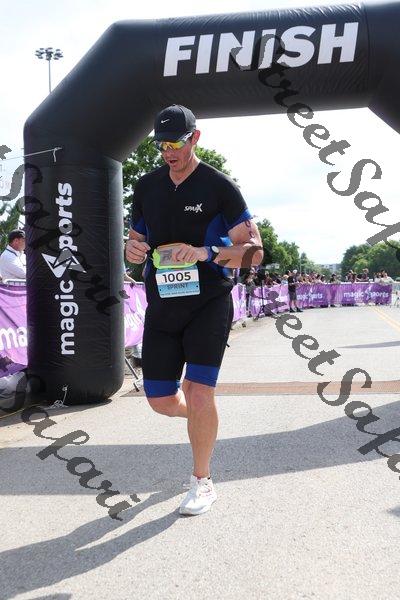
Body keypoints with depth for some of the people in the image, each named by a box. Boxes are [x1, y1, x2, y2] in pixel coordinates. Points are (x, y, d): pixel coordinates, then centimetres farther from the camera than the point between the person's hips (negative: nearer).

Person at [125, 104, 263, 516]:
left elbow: (254, 251, -9)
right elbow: (135, 238, 20)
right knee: (161, 401, 6)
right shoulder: (146, 187, 10)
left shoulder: (219, 186, -5)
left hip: (209, 302, -4)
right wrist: (133, 249, -5)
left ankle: (202, 482, 13)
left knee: (199, 392, -10)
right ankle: (202, 421, 42)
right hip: (162, 306, 5)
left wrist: (205, 253, -25)